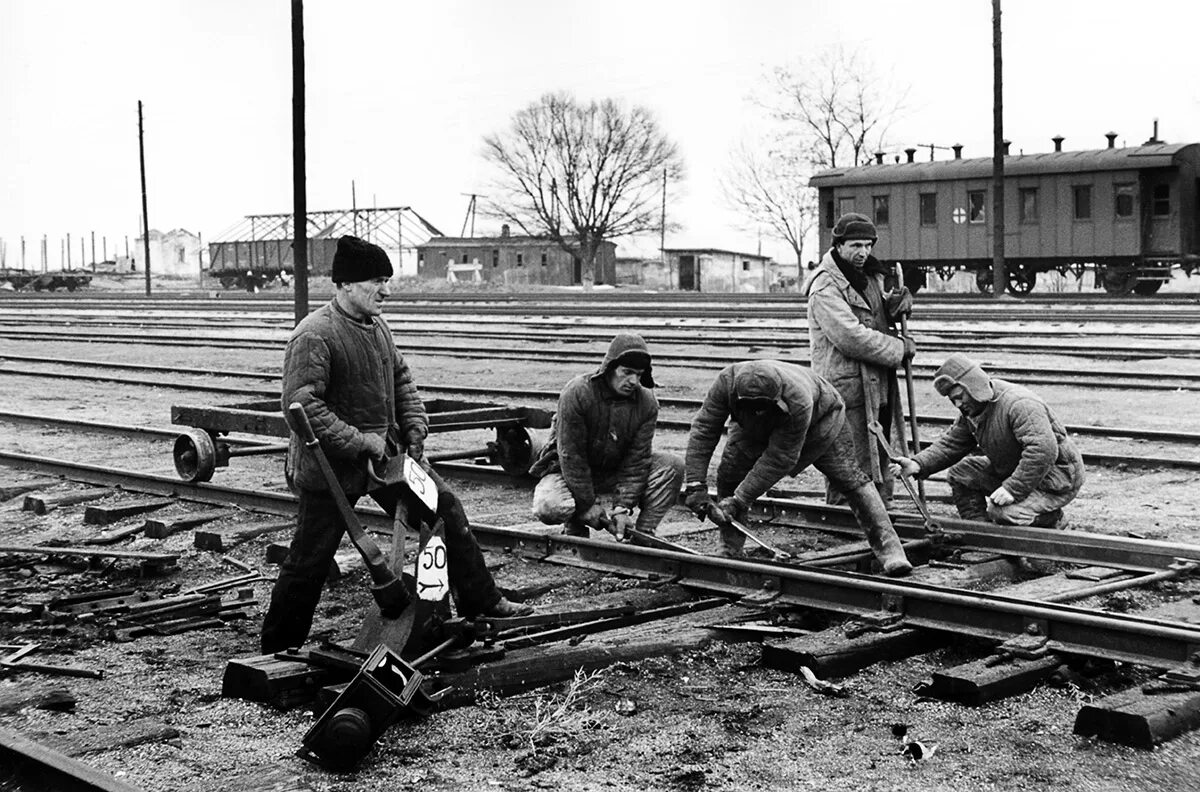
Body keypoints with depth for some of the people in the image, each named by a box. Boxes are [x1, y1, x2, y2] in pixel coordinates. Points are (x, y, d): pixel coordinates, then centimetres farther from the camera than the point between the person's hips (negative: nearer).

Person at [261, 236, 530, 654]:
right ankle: (277, 651, 17)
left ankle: (481, 602, 21)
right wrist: (358, 442, -24)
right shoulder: (314, 336, -21)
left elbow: (402, 380, 17)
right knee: (310, 559, 1)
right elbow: (301, 405, -26)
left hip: (386, 452, 8)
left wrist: (414, 430, 4)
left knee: (446, 508, 9)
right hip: (331, 466, -8)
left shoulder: (376, 326, 6)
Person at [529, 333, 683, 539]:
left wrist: (622, 507, -21)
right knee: (548, 508, -35)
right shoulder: (577, 393, -25)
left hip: (615, 471, 4)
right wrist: (588, 505, -23)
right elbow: (571, 456, -24)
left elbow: (637, 459, -12)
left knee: (672, 466, -16)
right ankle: (575, 528, 1)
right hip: (568, 472, -4)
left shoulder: (646, 403, -12)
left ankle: (643, 535, -8)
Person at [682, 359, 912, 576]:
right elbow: (703, 430, -32)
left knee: (850, 476, -15)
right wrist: (695, 485, -38)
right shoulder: (727, 381, -39)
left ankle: (890, 550, -14)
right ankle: (729, 553, 4)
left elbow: (779, 459, -39)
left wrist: (739, 500, -38)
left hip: (819, 415, -3)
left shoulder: (797, 402, -46)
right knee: (728, 475, -10)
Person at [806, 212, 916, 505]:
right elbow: (852, 338, -23)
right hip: (846, 386, -9)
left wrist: (899, 300, 3)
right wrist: (901, 348, -14)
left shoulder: (870, 276, 14)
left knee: (880, 458, 15)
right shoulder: (825, 287, -14)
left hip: (879, 385, 9)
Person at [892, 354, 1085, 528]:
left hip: (1057, 481, -9)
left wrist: (1012, 489, -37)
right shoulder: (971, 411, 2)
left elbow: (1043, 450, -37)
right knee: (960, 474, 3)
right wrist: (918, 465, -15)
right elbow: (951, 444, 4)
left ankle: (1052, 520, -2)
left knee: (1001, 511, -29)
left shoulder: (1020, 404, -28)